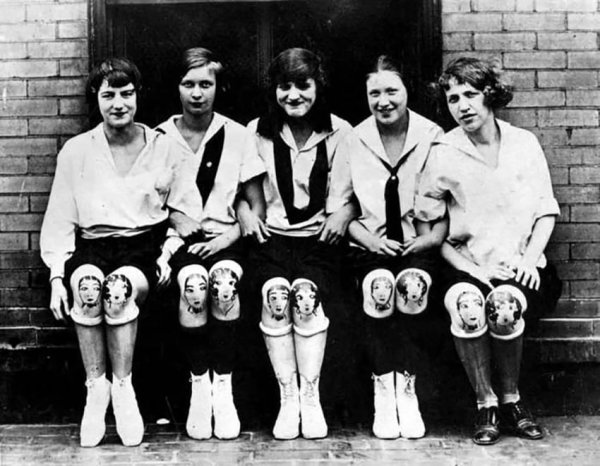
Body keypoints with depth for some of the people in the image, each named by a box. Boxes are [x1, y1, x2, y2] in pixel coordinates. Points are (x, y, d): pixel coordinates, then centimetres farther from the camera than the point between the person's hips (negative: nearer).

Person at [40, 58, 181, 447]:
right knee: (86, 285, -34)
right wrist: (57, 276, -4)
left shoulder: (162, 148, 7)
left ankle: (122, 387, -18)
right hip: (91, 246, 1)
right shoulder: (76, 151, 8)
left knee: (120, 287, -34)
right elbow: (59, 220, 7)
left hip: (144, 246, -1)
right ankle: (95, 386, -19)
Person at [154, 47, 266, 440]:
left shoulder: (238, 136, 7)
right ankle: (200, 385, -17)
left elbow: (258, 206, 6)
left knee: (224, 281, -34)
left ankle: (223, 387, -20)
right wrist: (174, 227, -11)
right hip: (180, 239, 0)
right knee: (193, 284, -33)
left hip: (225, 238, 0)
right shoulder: (160, 138, 7)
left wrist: (231, 235, -9)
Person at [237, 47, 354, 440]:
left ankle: (311, 398, -17)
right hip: (272, 238, 1)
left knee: (306, 294, -29)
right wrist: (245, 212, -3)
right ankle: (288, 398, -17)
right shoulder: (257, 132, 8)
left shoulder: (341, 133, 5)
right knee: (274, 293, -28)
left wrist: (344, 213, -10)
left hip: (321, 240, -1)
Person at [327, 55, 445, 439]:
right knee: (378, 286, -31)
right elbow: (337, 206, 6)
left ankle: (406, 385, -16)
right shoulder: (353, 142, 6)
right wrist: (369, 238, -8)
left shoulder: (433, 138, 1)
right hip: (371, 248, 1)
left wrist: (434, 237, -12)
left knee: (414, 284, -32)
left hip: (420, 248, 0)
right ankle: (383, 388, -17)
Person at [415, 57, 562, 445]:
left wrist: (530, 258, -7)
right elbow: (427, 223, -1)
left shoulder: (524, 143, 6)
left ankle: (512, 400, -6)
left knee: (505, 305, -31)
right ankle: (486, 405, -13)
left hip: (523, 268, 0)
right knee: (463, 304, -32)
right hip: (471, 266, 0)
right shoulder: (443, 154, 0)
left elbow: (546, 210, 9)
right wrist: (472, 268, -10)